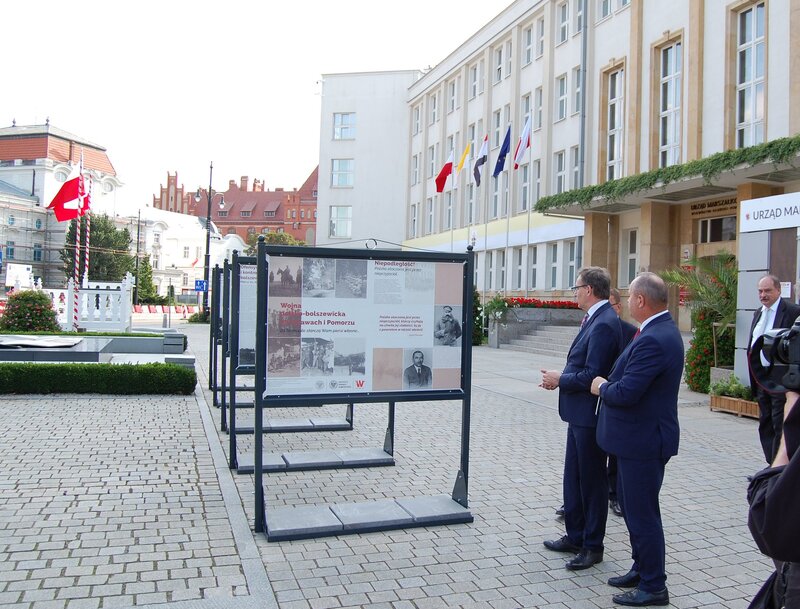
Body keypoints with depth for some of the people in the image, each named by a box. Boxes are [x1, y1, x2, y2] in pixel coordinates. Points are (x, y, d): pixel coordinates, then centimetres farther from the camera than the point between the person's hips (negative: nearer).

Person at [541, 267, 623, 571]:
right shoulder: (595, 319, 10)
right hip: (579, 413, 10)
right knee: (573, 477, 19)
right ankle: (575, 536, 33)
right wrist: (560, 377, 3)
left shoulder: (604, 323, -21)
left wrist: (560, 380, -12)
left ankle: (593, 546, 19)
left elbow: (592, 375, -25)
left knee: (592, 481, 4)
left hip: (590, 415, -10)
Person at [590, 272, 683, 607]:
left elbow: (625, 393, -27)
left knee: (642, 514, 3)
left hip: (642, 441, -10)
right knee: (633, 507, 22)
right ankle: (642, 569, 37)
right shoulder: (660, 329, 8)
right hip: (637, 437, 10)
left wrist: (602, 387, -10)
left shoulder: (653, 340, -26)